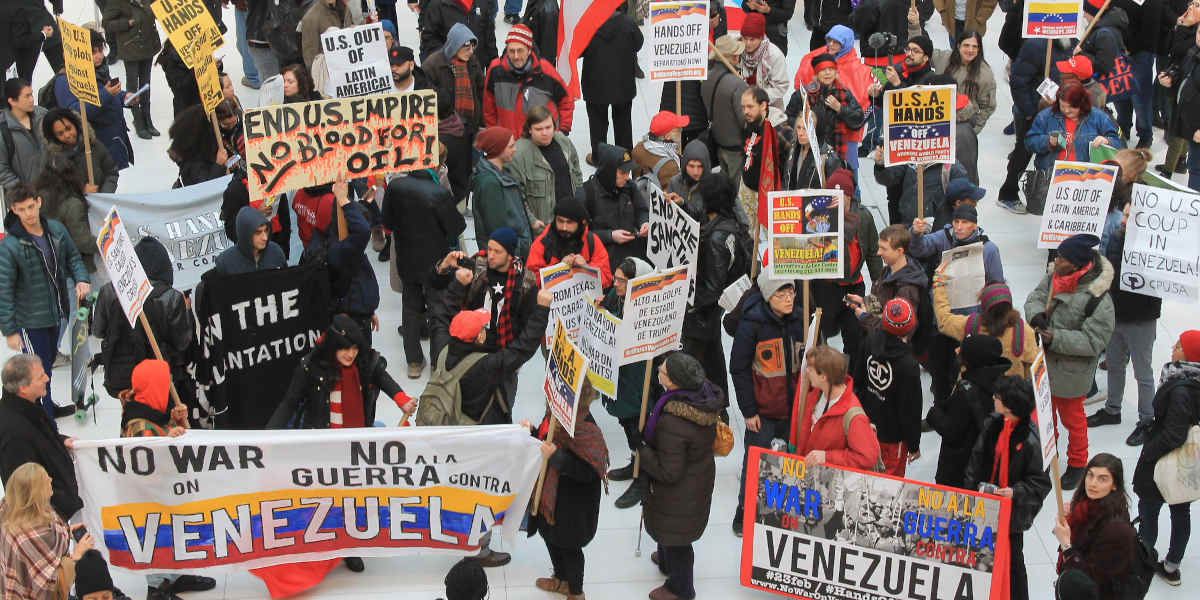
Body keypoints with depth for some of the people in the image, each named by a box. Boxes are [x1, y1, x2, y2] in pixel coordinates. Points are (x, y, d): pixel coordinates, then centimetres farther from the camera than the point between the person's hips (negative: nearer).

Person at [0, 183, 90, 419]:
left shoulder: (56, 229, -5)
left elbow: (73, 257, 13)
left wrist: (81, 279, -9)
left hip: (55, 314, 6)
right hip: (29, 321, -6)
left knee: (49, 361, 24)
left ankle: (46, 406, 45)